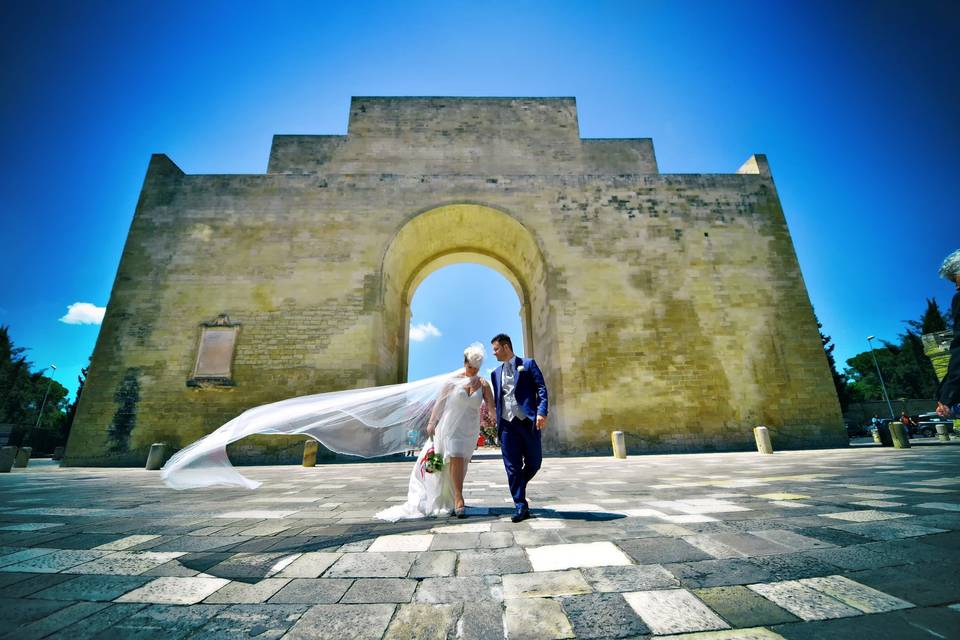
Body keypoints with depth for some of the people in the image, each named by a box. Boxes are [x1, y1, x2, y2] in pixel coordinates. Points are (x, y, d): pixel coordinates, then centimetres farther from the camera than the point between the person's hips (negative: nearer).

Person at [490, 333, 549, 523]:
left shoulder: (528, 364, 4)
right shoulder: (496, 373, 17)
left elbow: (541, 388, -3)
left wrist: (542, 412, -16)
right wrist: (498, 423, 13)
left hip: (528, 422, -3)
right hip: (507, 424, 3)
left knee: (534, 462, 4)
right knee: (512, 466, 1)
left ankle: (519, 487, 31)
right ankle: (521, 506, 11)